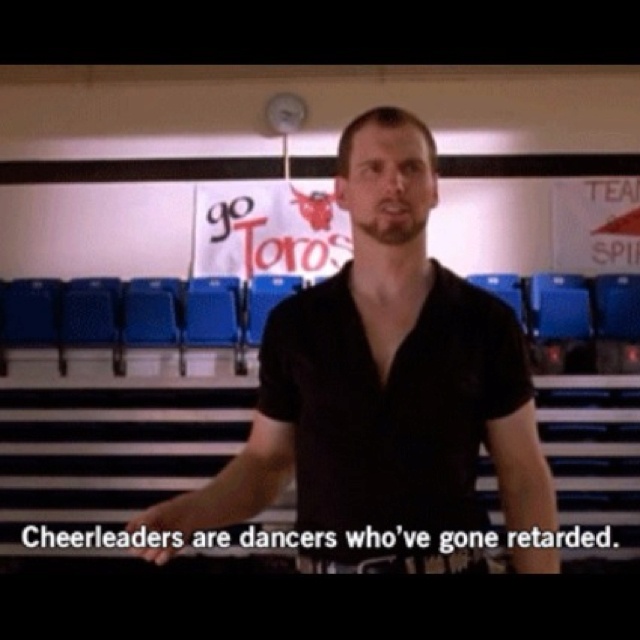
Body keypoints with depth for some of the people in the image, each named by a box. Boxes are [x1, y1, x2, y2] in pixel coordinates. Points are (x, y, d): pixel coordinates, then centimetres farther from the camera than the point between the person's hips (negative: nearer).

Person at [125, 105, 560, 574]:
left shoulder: (486, 322, -6)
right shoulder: (293, 323, -3)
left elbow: (524, 478, -3)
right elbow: (267, 461, 4)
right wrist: (190, 512, -14)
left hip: (453, 567, -1)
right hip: (328, 568, 1)